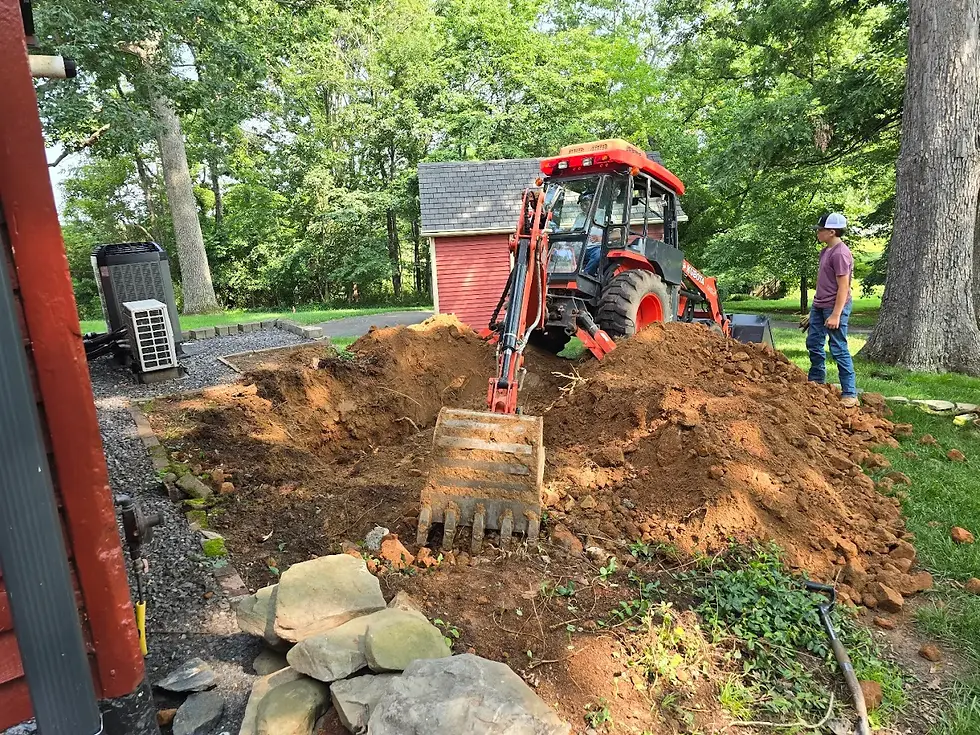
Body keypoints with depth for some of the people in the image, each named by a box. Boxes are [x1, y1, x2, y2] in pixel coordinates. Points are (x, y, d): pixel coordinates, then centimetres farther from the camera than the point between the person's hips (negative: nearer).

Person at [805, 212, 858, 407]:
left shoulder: (840, 254, -17)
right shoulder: (826, 250, 12)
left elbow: (843, 287, -20)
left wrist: (836, 314, -23)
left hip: (834, 307, -10)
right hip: (819, 306, 10)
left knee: (839, 349, -6)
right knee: (814, 344, 16)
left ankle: (849, 393, 1)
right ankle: (816, 382, 33)